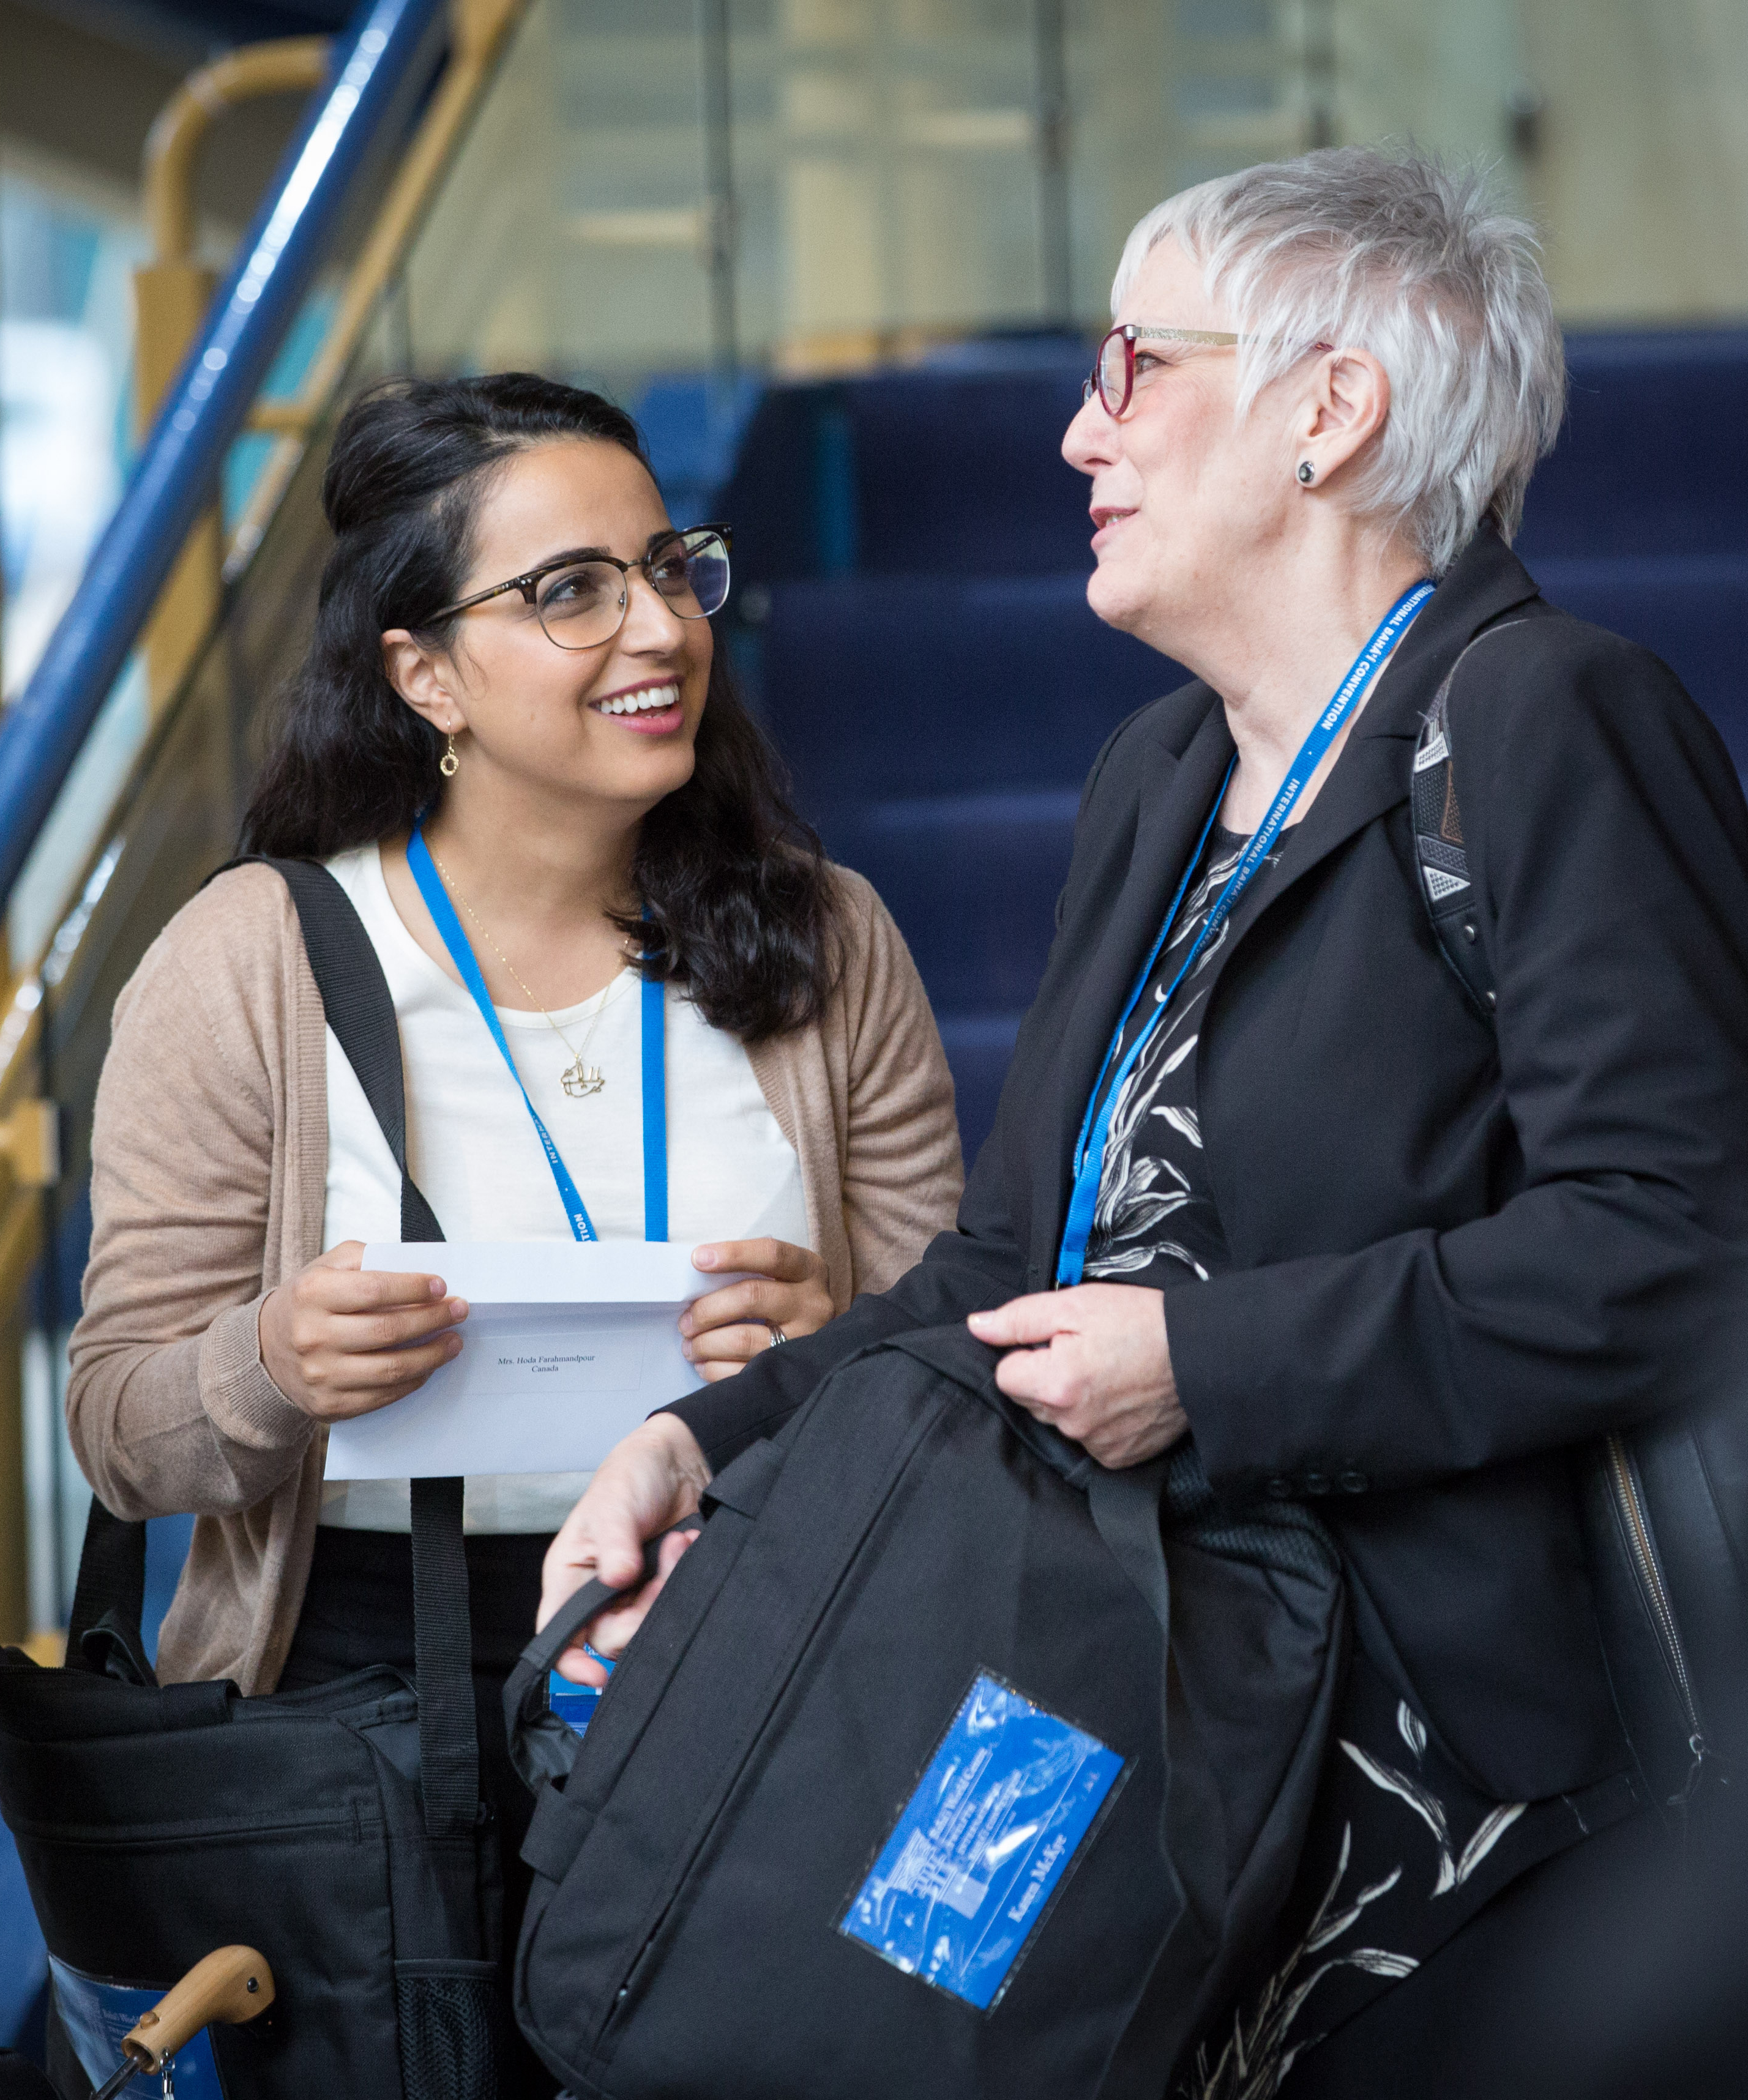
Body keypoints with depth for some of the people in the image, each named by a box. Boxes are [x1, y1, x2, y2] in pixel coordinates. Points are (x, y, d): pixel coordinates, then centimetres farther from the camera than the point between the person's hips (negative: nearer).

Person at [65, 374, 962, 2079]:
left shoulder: (825, 946, 8)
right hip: (368, 1667, -1)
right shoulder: (251, 963, -1)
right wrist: (266, 1370, -21)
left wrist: (841, 1356, -12)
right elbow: (119, 1434, 1)